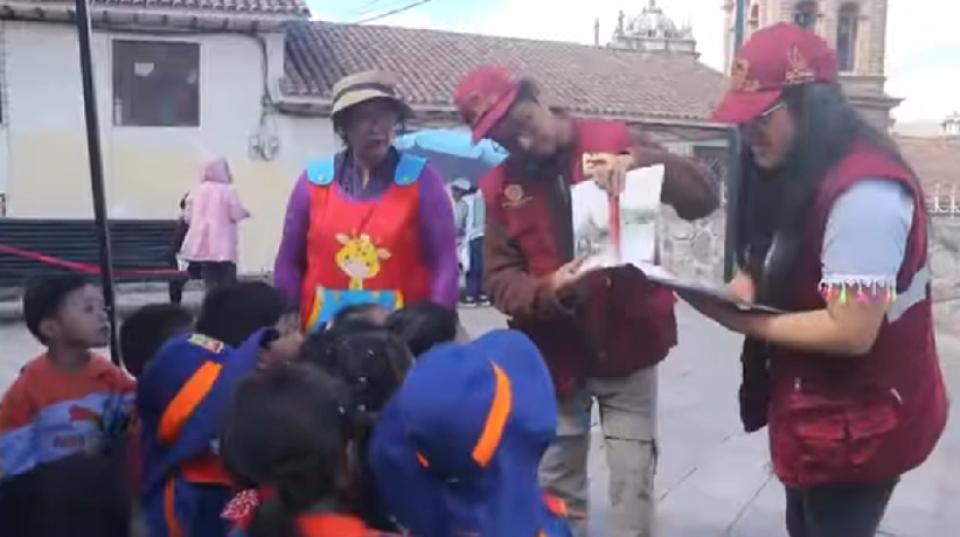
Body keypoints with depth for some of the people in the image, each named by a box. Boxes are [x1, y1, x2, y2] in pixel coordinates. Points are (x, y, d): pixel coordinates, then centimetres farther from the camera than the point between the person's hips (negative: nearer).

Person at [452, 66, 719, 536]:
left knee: (632, 484, 6)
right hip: (555, 355, 2)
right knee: (556, 487, 15)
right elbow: (500, 280, -1)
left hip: (627, 344, -2)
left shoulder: (611, 141, -4)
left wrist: (641, 160, -26)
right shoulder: (500, 185, 2)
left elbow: (704, 197, -9)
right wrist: (547, 291, -22)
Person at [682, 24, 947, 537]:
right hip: (815, 411, 9)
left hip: (858, 424, -9)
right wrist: (743, 288, -8)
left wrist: (738, 319, -21)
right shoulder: (798, 176, 5)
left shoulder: (864, 190, -26)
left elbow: (850, 332, -27)